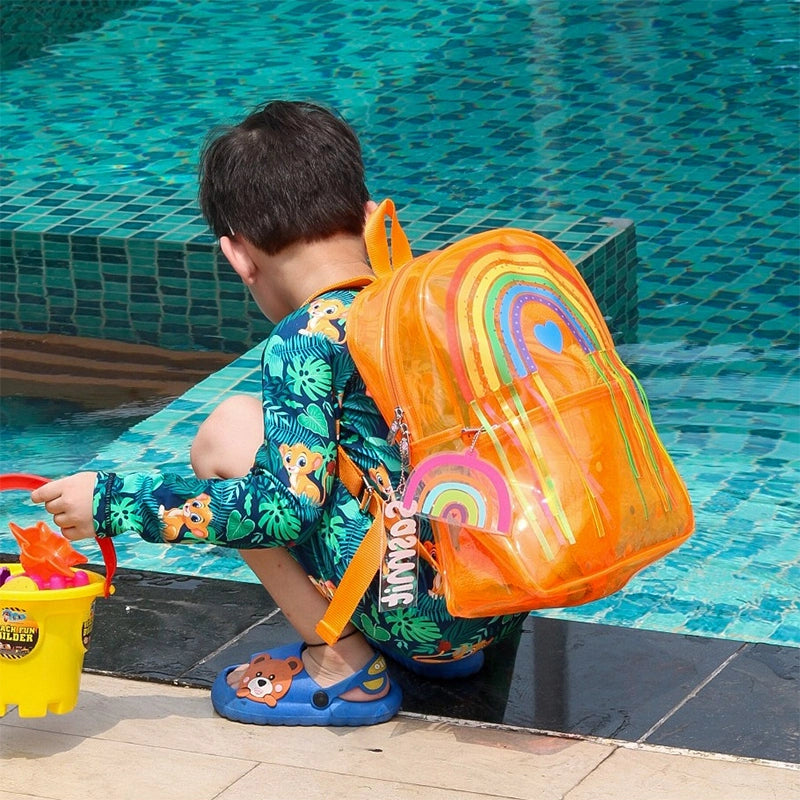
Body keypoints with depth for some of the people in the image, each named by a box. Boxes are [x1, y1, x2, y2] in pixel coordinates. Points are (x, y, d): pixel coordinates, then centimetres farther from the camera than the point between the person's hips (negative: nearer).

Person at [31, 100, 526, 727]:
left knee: (230, 434, -6)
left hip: (427, 611, -8)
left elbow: (288, 506, -19)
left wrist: (113, 501, -11)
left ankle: (342, 666, 0)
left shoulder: (308, 339, -11)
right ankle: (444, 651, 18)